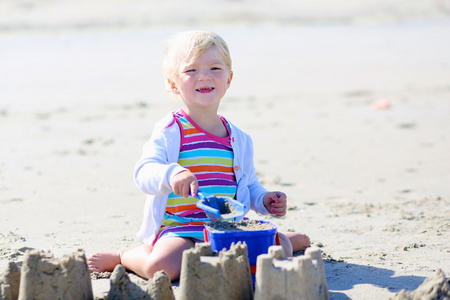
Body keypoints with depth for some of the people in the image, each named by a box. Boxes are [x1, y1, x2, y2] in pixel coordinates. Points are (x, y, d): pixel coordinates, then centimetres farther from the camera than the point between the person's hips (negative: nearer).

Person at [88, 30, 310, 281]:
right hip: (179, 230, -4)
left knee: (279, 251, -18)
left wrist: (265, 200, 3)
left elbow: (249, 185, 25)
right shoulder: (171, 131, -5)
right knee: (162, 266, -34)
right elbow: (144, 173, -18)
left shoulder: (240, 139, 12)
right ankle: (124, 257, 1)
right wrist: (172, 174, -39)